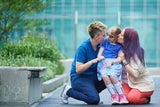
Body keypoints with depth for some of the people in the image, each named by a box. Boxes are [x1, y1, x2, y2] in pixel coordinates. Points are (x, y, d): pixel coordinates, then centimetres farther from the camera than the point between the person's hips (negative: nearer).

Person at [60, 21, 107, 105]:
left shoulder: (100, 45, 0)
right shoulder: (83, 47, -20)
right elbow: (78, 70, -22)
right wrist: (92, 61, -31)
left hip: (93, 76, 7)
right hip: (79, 77, -7)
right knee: (94, 100, -25)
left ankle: (91, 92, 6)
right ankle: (68, 91, -3)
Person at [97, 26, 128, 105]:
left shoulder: (119, 46, 11)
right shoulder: (105, 42, 17)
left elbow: (120, 58, 2)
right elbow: (99, 55, 15)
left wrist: (112, 61, -15)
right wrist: (101, 57, -8)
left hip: (114, 64, -2)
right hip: (103, 63, 2)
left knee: (112, 76, -32)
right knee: (105, 76, -31)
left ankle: (122, 95, -18)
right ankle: (114, 96, -21)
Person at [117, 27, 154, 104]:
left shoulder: (135, 53, -21)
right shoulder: (123, 49, -1)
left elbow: (135, 73, -26)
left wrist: (124, 60, -25)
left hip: (143, 84, -6)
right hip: (130, 82, 6)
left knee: (132, 98, -30)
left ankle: (146, 99, 1)